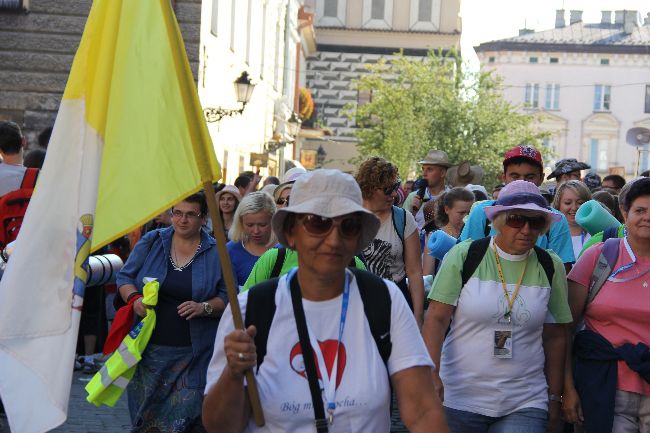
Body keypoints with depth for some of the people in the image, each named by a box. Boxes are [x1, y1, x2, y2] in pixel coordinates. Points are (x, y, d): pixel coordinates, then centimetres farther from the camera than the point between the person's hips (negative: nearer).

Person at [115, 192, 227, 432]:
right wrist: (134, 298, -10)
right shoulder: (151, 241, 6)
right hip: (150, 348, 2)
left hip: (193, 355, -2)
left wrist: (204, 308, -16)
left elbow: (228, 297, 2)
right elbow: (124, 277, 10)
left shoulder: (217, 252, 2)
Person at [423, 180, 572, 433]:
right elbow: (436, 319, -5)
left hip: (525, 404, 1)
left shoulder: (550, 267, 3)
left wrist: (554, 398, 10)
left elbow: (555, 337, 9)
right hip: (460, 399, -1)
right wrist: (431, 374, -16)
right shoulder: (464, 256, -4)